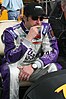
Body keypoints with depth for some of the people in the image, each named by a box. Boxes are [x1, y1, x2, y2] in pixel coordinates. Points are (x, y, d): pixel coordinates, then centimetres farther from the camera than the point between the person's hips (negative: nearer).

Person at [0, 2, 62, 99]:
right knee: (12, 72, -35)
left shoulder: (45, 28, -6)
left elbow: (53, 52, -12)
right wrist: (29, 38, -33)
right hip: (15, 66, -3)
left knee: (54, 68, -23)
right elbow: (11, 59, -26)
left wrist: (33, 66, -26)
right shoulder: (11, 32, -15)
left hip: (35, 67, 3)